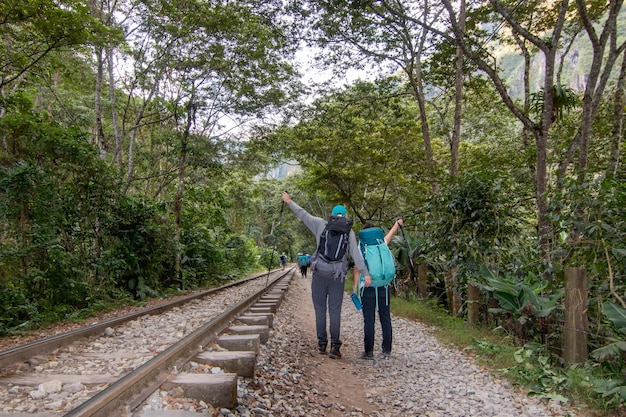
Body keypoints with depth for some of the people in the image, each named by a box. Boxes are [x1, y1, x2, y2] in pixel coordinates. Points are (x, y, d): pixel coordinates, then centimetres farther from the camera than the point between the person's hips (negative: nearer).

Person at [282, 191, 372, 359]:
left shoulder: (321, 224, 3)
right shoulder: (349, 232, 3)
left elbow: (303, 215, 8)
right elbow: (356, 253, -4)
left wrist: (289, 201, 21)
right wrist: (365, 273, -5)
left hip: (320, 273, 0)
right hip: (337, 276, 0)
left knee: (320, 309, 9)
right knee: (335, 311, 4)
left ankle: (322, 344, 11)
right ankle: (335, 346, -3)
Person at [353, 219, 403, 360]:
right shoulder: (382, 244, 8)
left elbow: (357, 269, -5)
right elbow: (390, 234, 27)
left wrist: (355, 287, -2)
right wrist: (398, 223, 45)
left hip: (367, 287, -3)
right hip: (383, 286, 3)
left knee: (369, 320, -2)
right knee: (385, 318, 9)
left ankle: (369, 351, 0)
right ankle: (387, 349, 15)